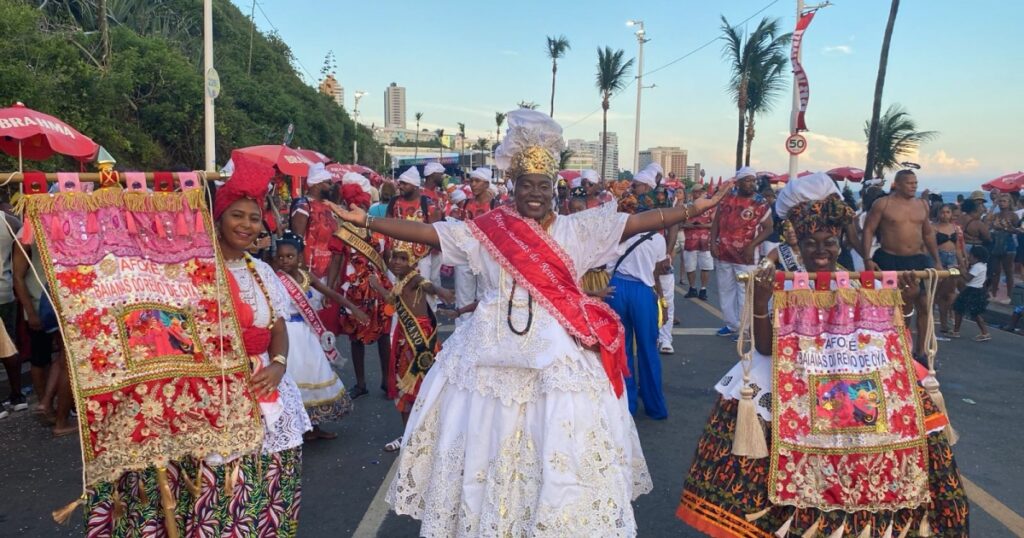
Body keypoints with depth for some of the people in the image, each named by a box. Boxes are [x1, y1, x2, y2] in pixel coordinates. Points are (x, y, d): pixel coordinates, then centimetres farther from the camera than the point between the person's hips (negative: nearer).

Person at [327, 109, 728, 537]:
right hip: (495, 353, 1)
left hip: (557, 355, 0)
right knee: (489, 443, 10)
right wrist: (364, 221, -5)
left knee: (557, 450, 4)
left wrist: (694, 209, -9)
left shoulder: (576, 229, 2)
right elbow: (423, 232, -1)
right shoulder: (485, 230, 1)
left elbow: (636, 222, -4)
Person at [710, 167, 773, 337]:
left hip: (745, 256, -4)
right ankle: (731, 324, 25)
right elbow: (716, 221, 8)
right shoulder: (727, 198, 4)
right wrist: (713, 243, -3)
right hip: (723, 254, 4)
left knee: (745, 292, -3)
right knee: (725, 290, 12)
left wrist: (752, 245, -17)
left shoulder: (761, 203, -6)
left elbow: (768, 228, -5)